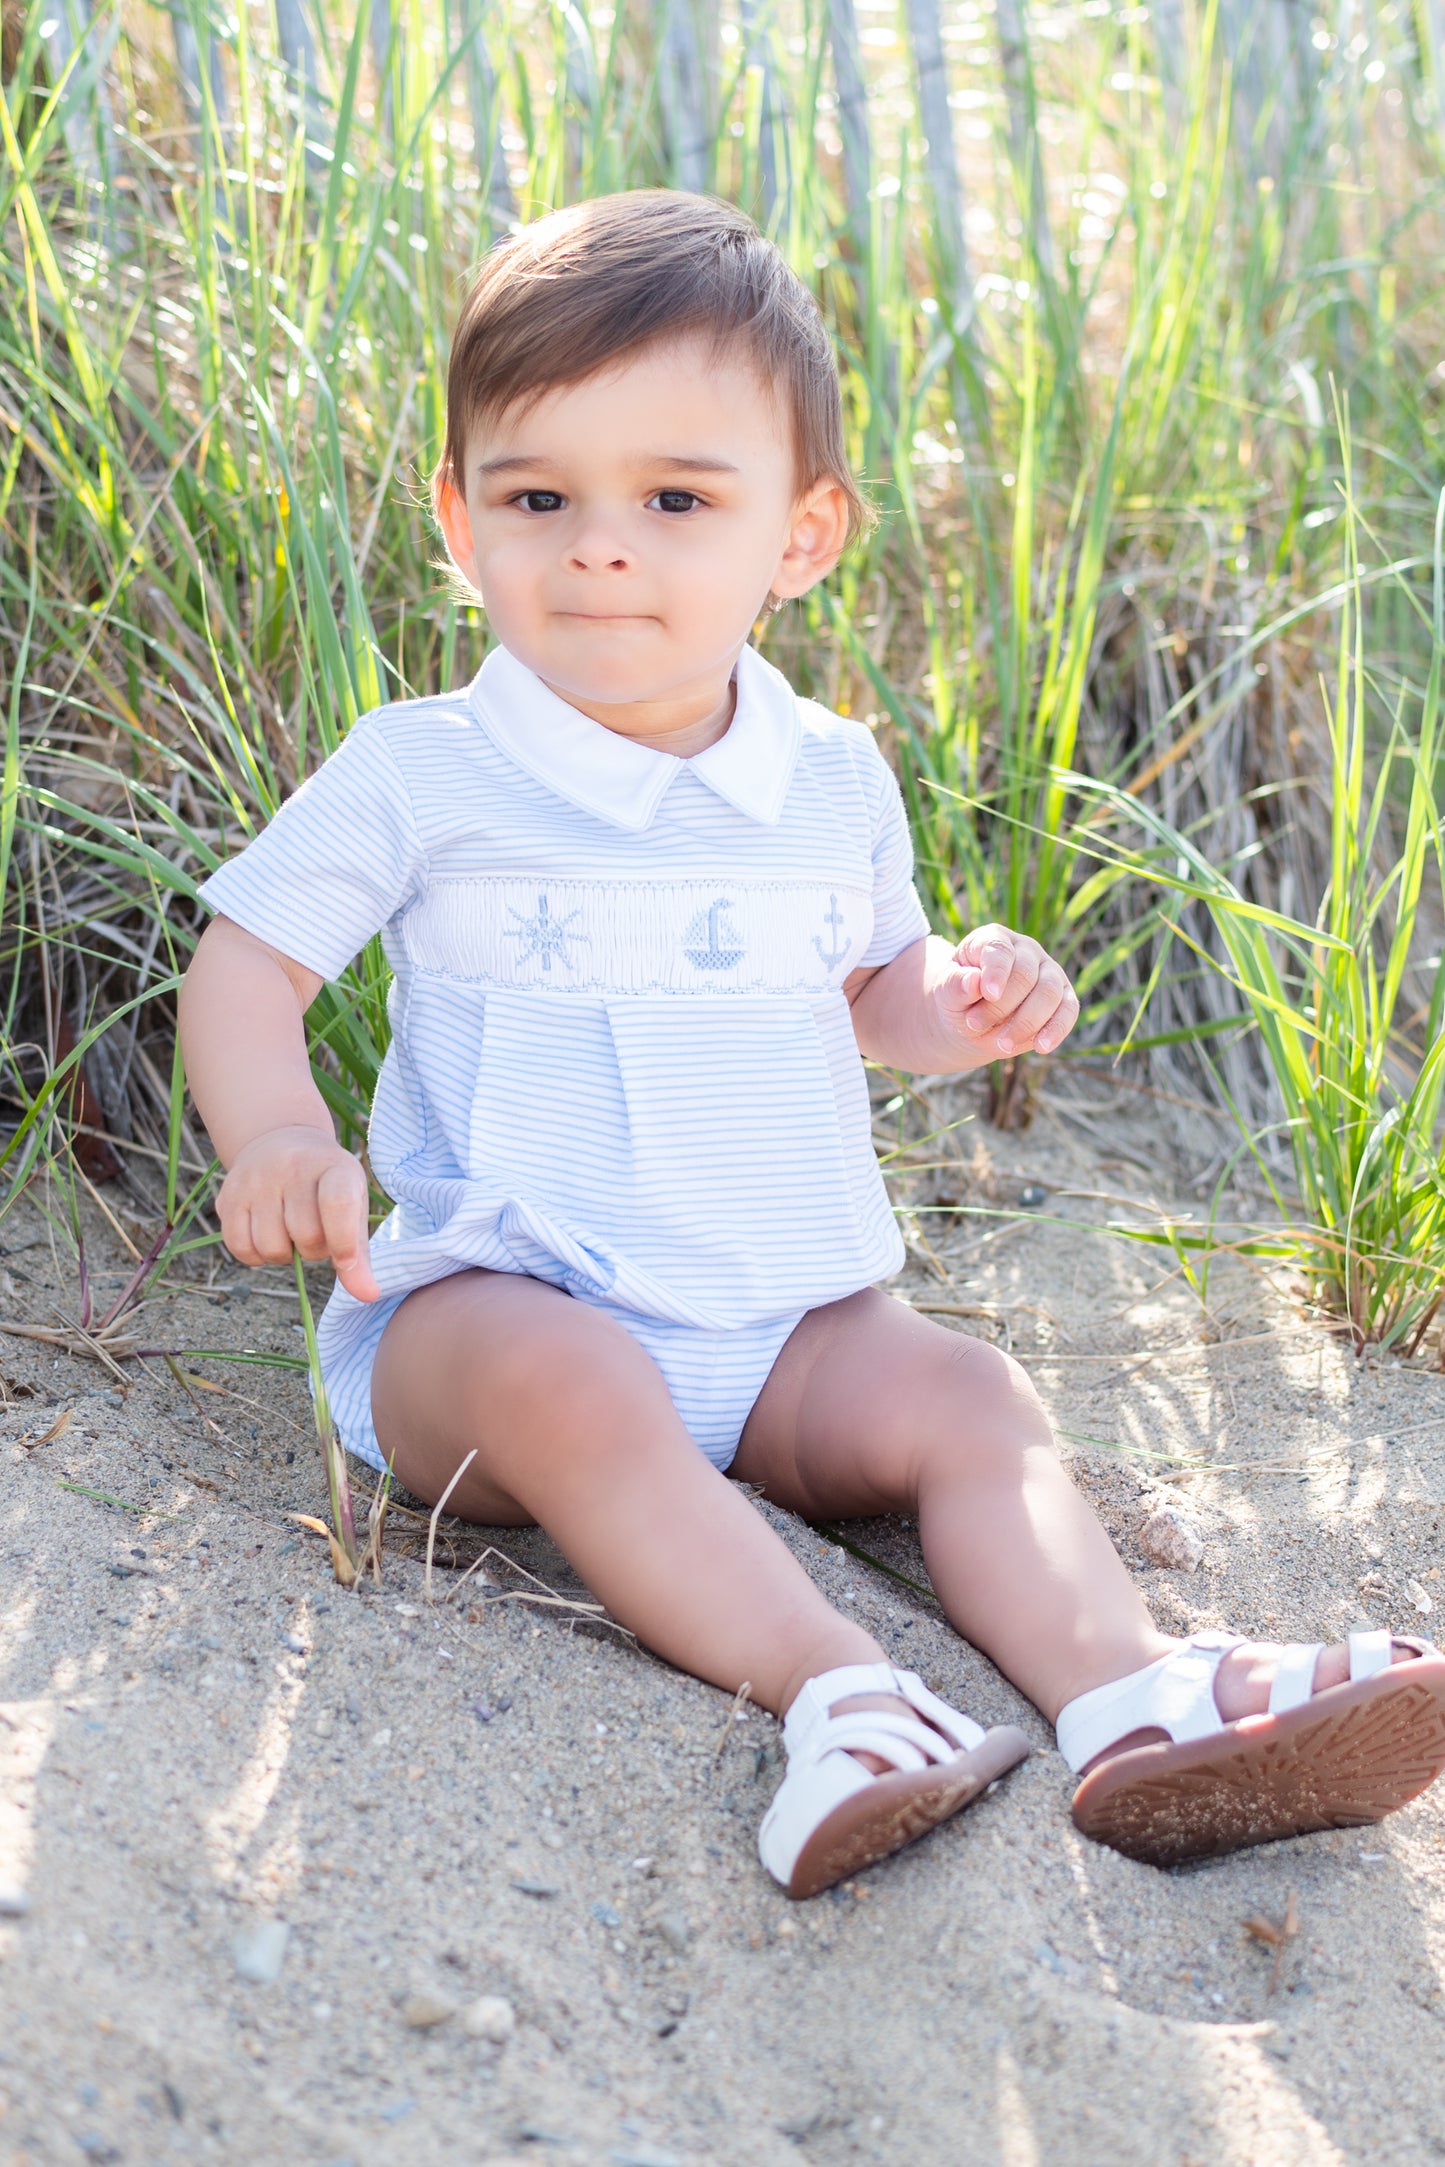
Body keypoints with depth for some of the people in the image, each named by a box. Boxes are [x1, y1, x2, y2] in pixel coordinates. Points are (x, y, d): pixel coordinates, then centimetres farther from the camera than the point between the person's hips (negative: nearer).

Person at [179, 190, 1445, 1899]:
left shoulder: (833, 784, 6)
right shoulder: (417, 775, -6)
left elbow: (869, 997, 21)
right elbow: (245, 966, -1)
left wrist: (963, 1004, -4)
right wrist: (277, 1140, -21)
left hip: (780, 1328, 4)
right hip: (495, 1305, -3)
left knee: (960, 1392, -20)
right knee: (564, 1380, -35)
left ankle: (1134, 1707, -33)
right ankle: (835, 1690, -44)